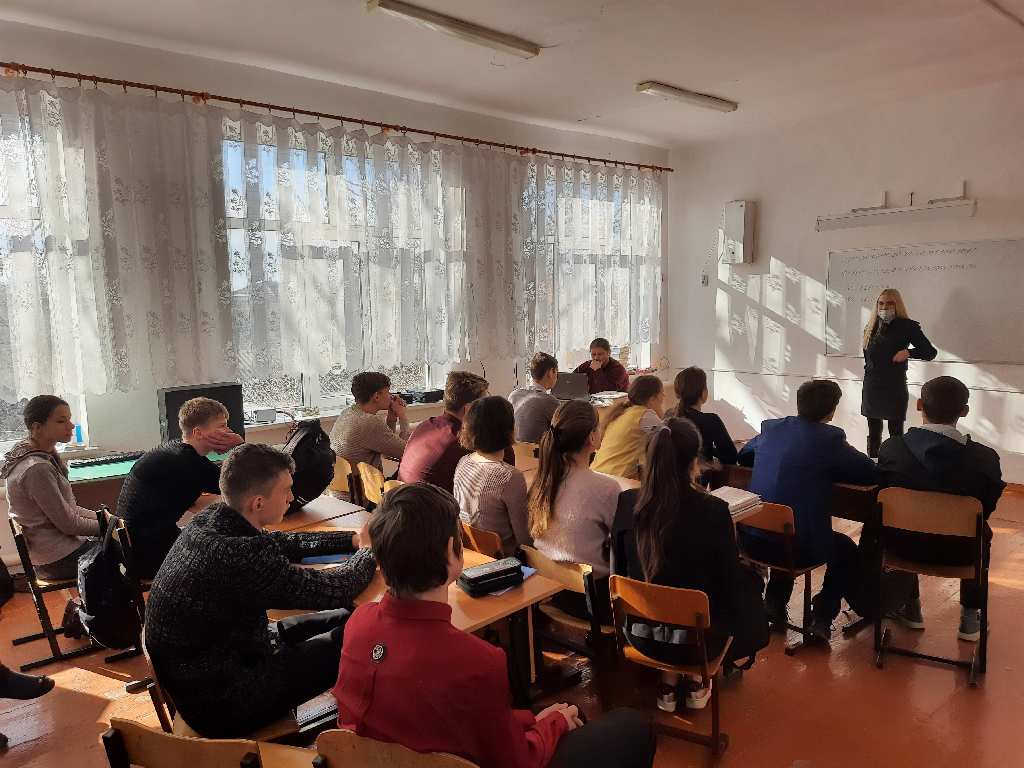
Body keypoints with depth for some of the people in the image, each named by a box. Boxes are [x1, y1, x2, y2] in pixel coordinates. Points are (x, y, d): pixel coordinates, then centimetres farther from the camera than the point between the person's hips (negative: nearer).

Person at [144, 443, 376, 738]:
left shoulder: (209, 520, -6)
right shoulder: (242, 556, -34)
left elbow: (283, 543, 11)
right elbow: (332, 590, -23)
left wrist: (353, 539, 6)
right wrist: (368, 551, -3)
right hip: (219, 707, -9)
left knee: (345, 619, 10)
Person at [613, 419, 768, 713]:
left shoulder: (627, 503, -15)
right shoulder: (714, 511, -23)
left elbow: (620, 570, 0)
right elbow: (730, 582, -10)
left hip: (642, 636, 3)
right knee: (748, 582, 27)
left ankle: (668, 683, 27)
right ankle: (696, 683, 31)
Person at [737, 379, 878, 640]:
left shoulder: (772, 428, 6)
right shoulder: (829, 438, -9)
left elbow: (743, 455, 23)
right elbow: (871, 473, -4)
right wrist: (828, 469, 11)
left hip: (752, 540, 5)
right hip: (800, 548, -5)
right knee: (847, 550, 26)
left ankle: (774, 602, 35)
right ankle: (822, 616, 17)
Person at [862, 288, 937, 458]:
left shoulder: (907, 327, -5)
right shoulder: (871, 327, 7)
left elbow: (931, 352, -6)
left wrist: (908, 352, -21)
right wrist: (868, 376, 13)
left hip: (895, 388, -5)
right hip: (871, 387, 5)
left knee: (896, 433, -1)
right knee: (873, 434, 12)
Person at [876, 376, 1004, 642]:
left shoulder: (891, 448, -18)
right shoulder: (986, 458, -19)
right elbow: (987, 508, -3)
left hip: (903, 544, 1)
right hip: (959, 552, 0)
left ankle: (911, 606, 40)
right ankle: (970, 617, 36)